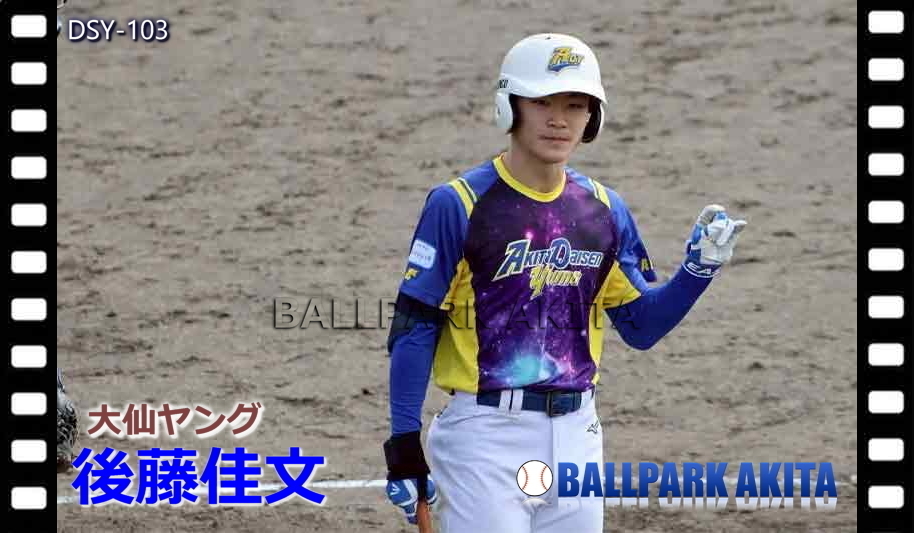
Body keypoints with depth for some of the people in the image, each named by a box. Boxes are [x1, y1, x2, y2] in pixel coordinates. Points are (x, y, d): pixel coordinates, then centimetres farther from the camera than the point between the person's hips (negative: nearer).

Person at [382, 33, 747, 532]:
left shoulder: (604, 209, 8)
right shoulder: (459, 204, -7)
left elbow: (640, 326, 13)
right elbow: (413, 329, -7)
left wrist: (699, 268, -4)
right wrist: (404, 444, -10)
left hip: (576, 434, 6)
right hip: (486, 435, -5)